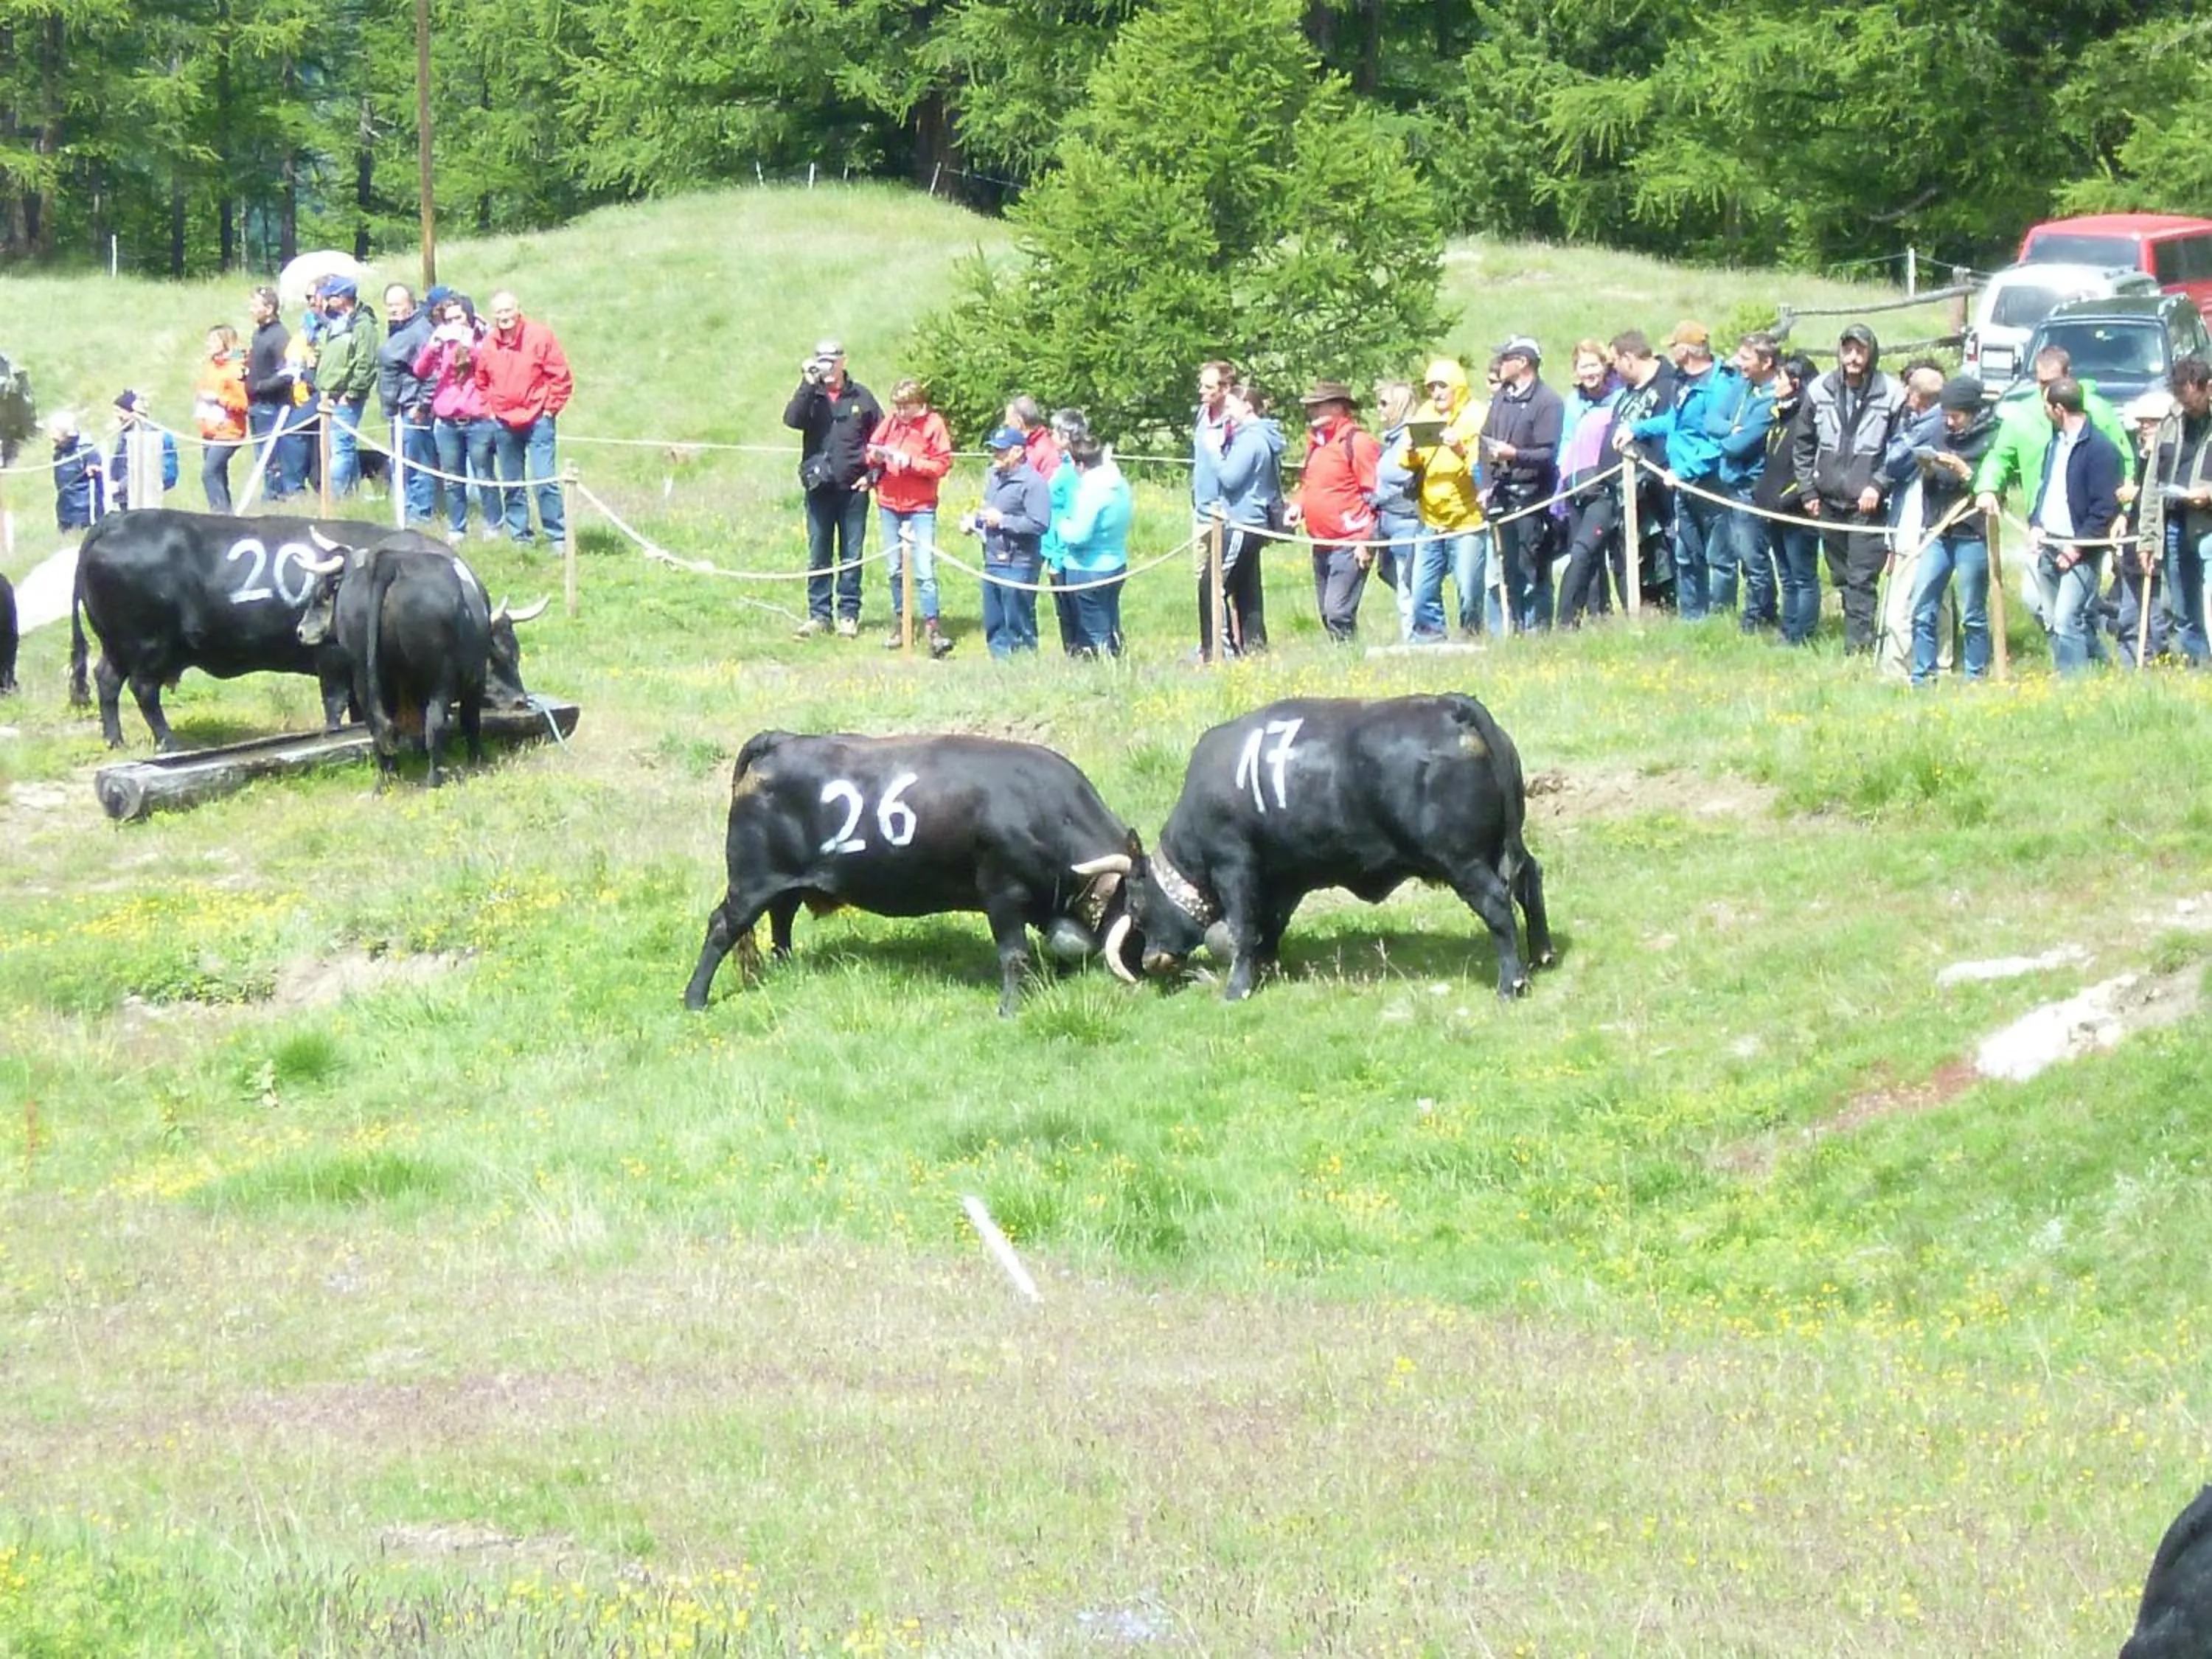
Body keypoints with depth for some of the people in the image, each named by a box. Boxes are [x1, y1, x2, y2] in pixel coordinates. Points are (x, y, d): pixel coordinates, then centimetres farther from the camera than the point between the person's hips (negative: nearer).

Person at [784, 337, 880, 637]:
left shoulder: (861, 397, 6)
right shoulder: (810, 396, 4)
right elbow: (792, 419, -15)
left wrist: (872, 473, 0)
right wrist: (808, 386, -18)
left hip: (854, 488, 0)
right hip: (819, 488, 0)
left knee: (852, 556, 4)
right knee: (818, 556, 4)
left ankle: (849, 615, 9)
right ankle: (818, 615, 9)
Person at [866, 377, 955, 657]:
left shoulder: (933, 424, -7)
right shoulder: (890, 421, 2)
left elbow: (943, 464, -10)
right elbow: (871, 450, 9)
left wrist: (911, 463, -20)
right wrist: (876, 457, -14)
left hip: (921, 505, -4)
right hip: (889, 503, 4)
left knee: (925, 571, -11)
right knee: (895, 569, 13)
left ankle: (932, 628, -12)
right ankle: (899, 621, 24)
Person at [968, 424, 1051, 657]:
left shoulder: (1032, 482, -14)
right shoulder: (993, 476, 13)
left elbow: (1039, 524, -22)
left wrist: (1002, 521, -19)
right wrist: (973, 520, 7)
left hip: (1018, 565, -9)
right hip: (993, 563, 9)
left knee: (1018, 627, -3)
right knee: (994, 626, 14)